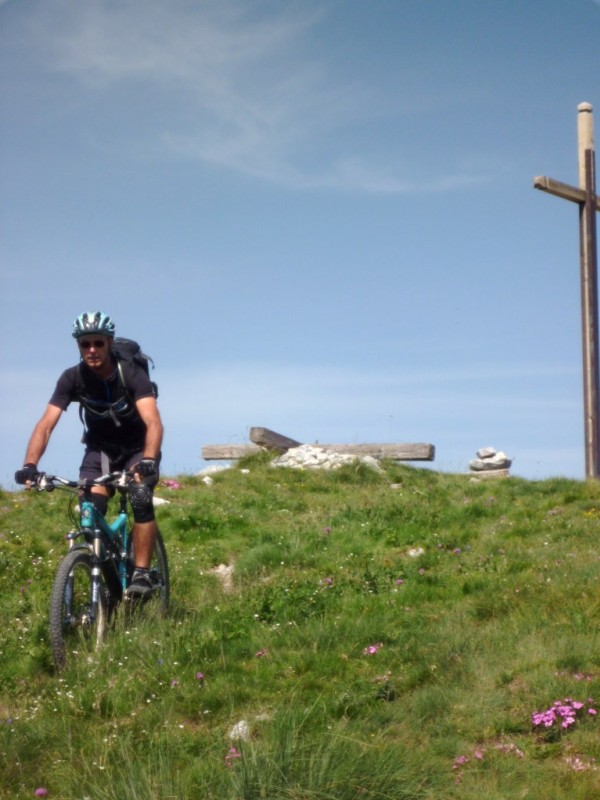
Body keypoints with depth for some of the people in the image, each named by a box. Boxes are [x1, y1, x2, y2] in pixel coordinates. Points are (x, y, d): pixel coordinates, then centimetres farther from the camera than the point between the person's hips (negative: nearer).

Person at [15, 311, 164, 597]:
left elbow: (153, 423, -38)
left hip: (137, 447, -2)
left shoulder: (131, 374, -26)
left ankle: (141, 573, -18)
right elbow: (46, 424, -24)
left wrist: (148, 461, -56)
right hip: (100, 448, 2)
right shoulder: (72, 378, -18)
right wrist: (30, 465, -39)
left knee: (141, 499, -27)